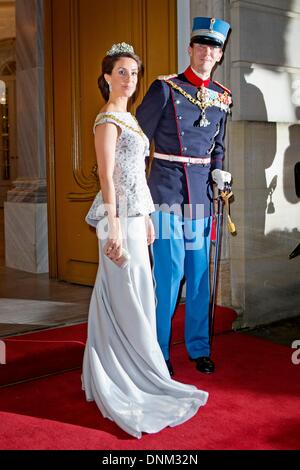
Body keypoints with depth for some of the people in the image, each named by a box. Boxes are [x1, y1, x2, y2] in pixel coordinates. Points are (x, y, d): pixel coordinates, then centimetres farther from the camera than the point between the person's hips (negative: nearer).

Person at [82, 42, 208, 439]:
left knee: (124, 296, 15)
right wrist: (115, 229, -22)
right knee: (128, 297, -3)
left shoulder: (128, 118, 16)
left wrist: (146, 217, 19)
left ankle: (114, 375, 29)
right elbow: (107, 177, -18)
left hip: (135, 214, 9)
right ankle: (132, 382, 9)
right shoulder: (107, 120, -11)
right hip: (120, 217, -9)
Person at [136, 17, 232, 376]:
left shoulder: (222, 97, 11)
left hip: (200, 195, 5)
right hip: (167, 191, -5)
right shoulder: (165, 88, -4)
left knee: (200, 274, 9)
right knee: (169, 273, -4)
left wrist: (218, 171, 5)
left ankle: (199, 348, 24)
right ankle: (159, 352, 12)